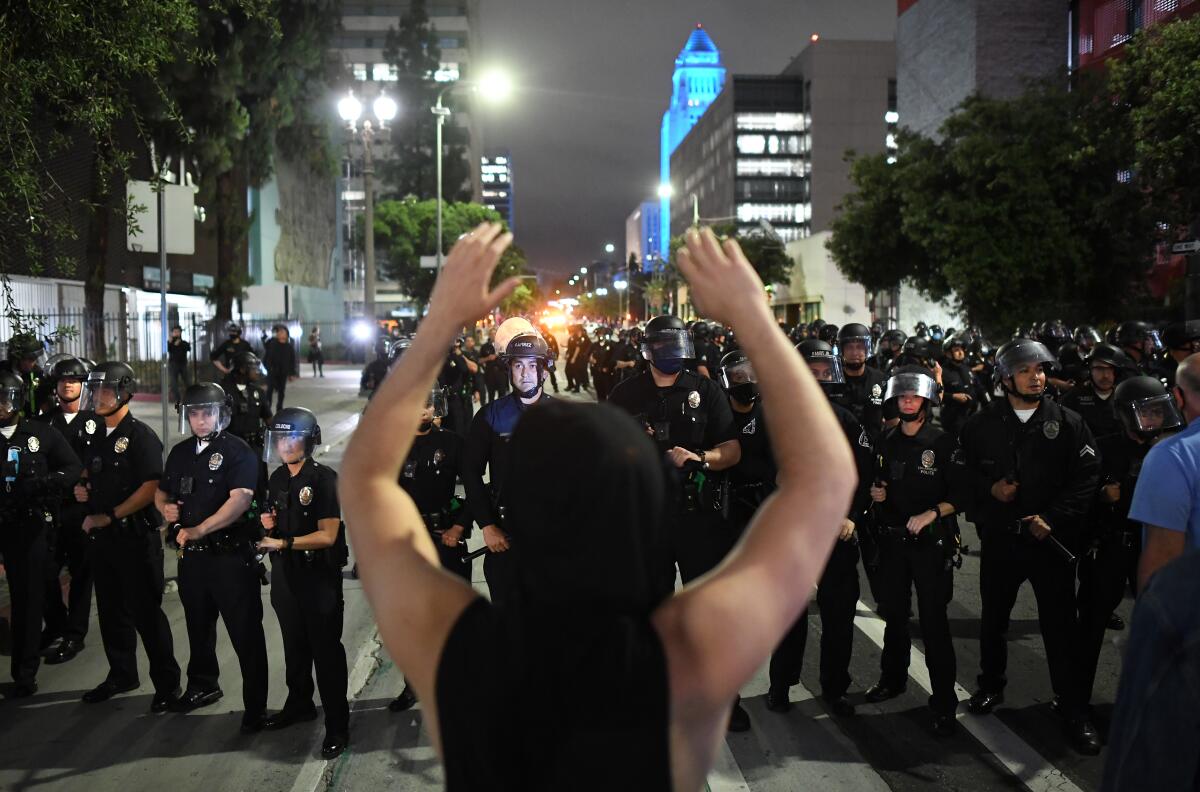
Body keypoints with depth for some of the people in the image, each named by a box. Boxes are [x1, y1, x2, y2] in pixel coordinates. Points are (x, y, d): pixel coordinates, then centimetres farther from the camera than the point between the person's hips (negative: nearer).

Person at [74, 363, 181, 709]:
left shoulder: (141, 436, -11)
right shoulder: (96, 437, 12)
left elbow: (151, 488, -19)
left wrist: (109, 516, -19)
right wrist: (81, 490, 5)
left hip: (135, 536, -7)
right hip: (100, 536, 8)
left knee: (146, 612, -3)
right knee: (111, 609, 15)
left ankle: (167, 683, 7)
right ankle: (121, 674, 29)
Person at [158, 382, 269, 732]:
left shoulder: (237, 451, -9)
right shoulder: (180, 453, 13)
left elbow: (240, 499, -21)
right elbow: (161, 492, 24)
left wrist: (200, 529, -26)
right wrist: (165, 507, 0)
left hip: (231, 555, -7)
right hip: (192, 555, 7)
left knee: (245, 632, -5)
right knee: (198, 625, 22)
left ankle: (255, 706, 2)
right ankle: (202, 686, 41)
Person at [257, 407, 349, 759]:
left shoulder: (325, 479, -14)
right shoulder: (277, 479, 8)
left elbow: (327, 535, -20)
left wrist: (283, 542, -22)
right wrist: (268, 524, -1)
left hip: (319, 575, -7)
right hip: (285, 573, 7)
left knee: (326, 649, -2)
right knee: (294, 644, 19)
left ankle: (337, 726, 5)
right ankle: (299, 704, 36)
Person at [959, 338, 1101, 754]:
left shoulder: (1068, 423, -2)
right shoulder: (982, 424, 2)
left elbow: (1087, 476, -6)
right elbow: (963, 471, 7)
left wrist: (1053, 518, -14)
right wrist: (989, 488, -12)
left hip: (1053, 540, -2)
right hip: (999, 537, 2)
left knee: (1060, 625, 1)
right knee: (994, 617, 16)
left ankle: (1072, 707, 12)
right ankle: (991, 685, 37)